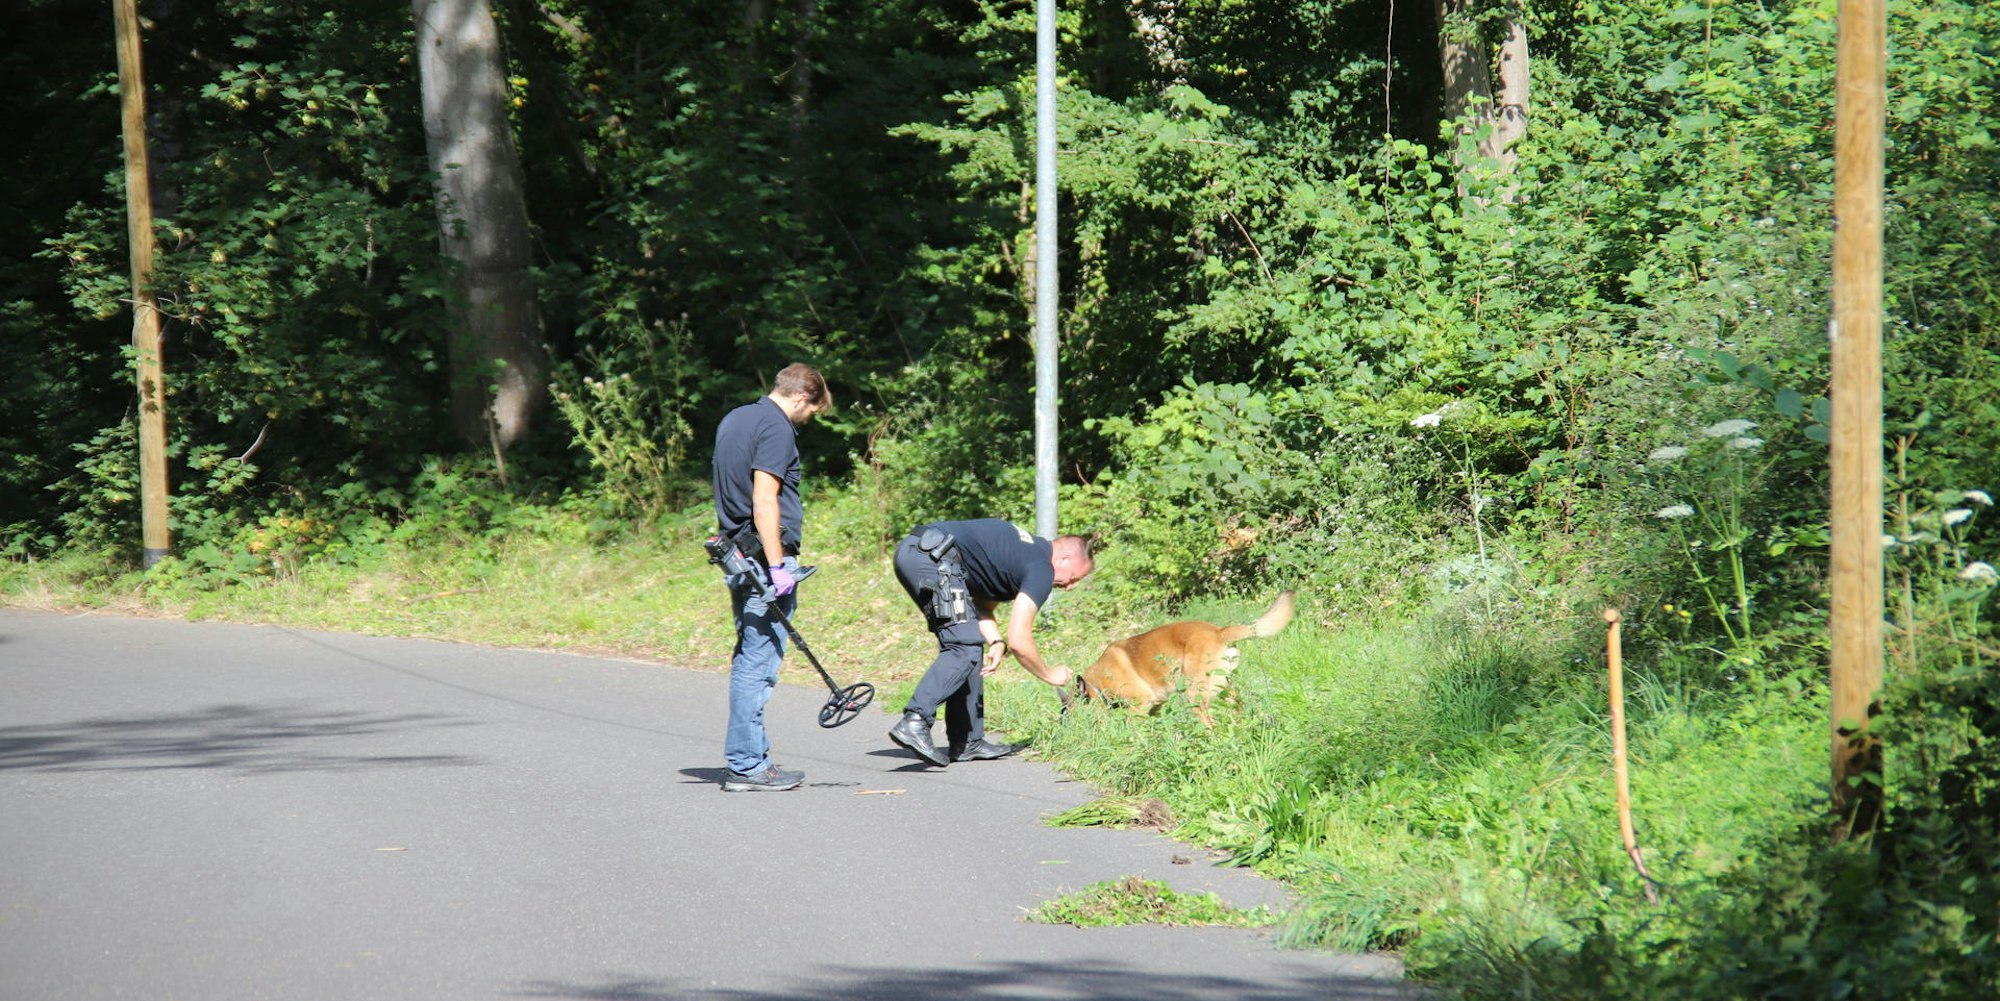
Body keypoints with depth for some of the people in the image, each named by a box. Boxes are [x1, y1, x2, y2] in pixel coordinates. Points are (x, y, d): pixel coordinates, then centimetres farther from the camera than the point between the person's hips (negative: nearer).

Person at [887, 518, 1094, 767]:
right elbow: (1018, 641, -6)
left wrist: (996, 642, 7)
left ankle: (967, 742, 15)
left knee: (967, 643, 16)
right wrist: (1050, 675, 9)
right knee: (964, 649, -12)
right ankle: (914, 723, -28)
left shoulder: (1025, 550, 26)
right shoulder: (1041, 569, -3)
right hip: (934, 557, -10)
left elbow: (982, 605, 26)